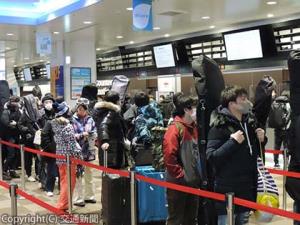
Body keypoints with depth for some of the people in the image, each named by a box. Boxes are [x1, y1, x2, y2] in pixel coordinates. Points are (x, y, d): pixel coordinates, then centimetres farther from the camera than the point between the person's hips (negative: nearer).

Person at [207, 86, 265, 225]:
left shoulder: (249, 123, 8)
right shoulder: (220, 126, -13)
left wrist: (261, 140, 0)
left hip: (247, 189, 7)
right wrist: (233, 142, -24)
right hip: (227, 191, -7)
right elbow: (211, 157, -21)